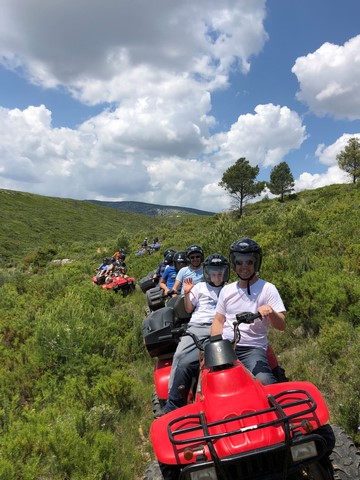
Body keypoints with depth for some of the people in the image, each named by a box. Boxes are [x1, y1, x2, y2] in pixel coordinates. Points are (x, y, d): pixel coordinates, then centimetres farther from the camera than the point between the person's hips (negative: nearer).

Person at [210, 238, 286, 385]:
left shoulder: (267, 289, 1)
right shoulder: (227, 290, 14)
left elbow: (281, 325, -5)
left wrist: (271, 312, -27)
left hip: (252, 348, -4)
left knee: (264, 382, -32)